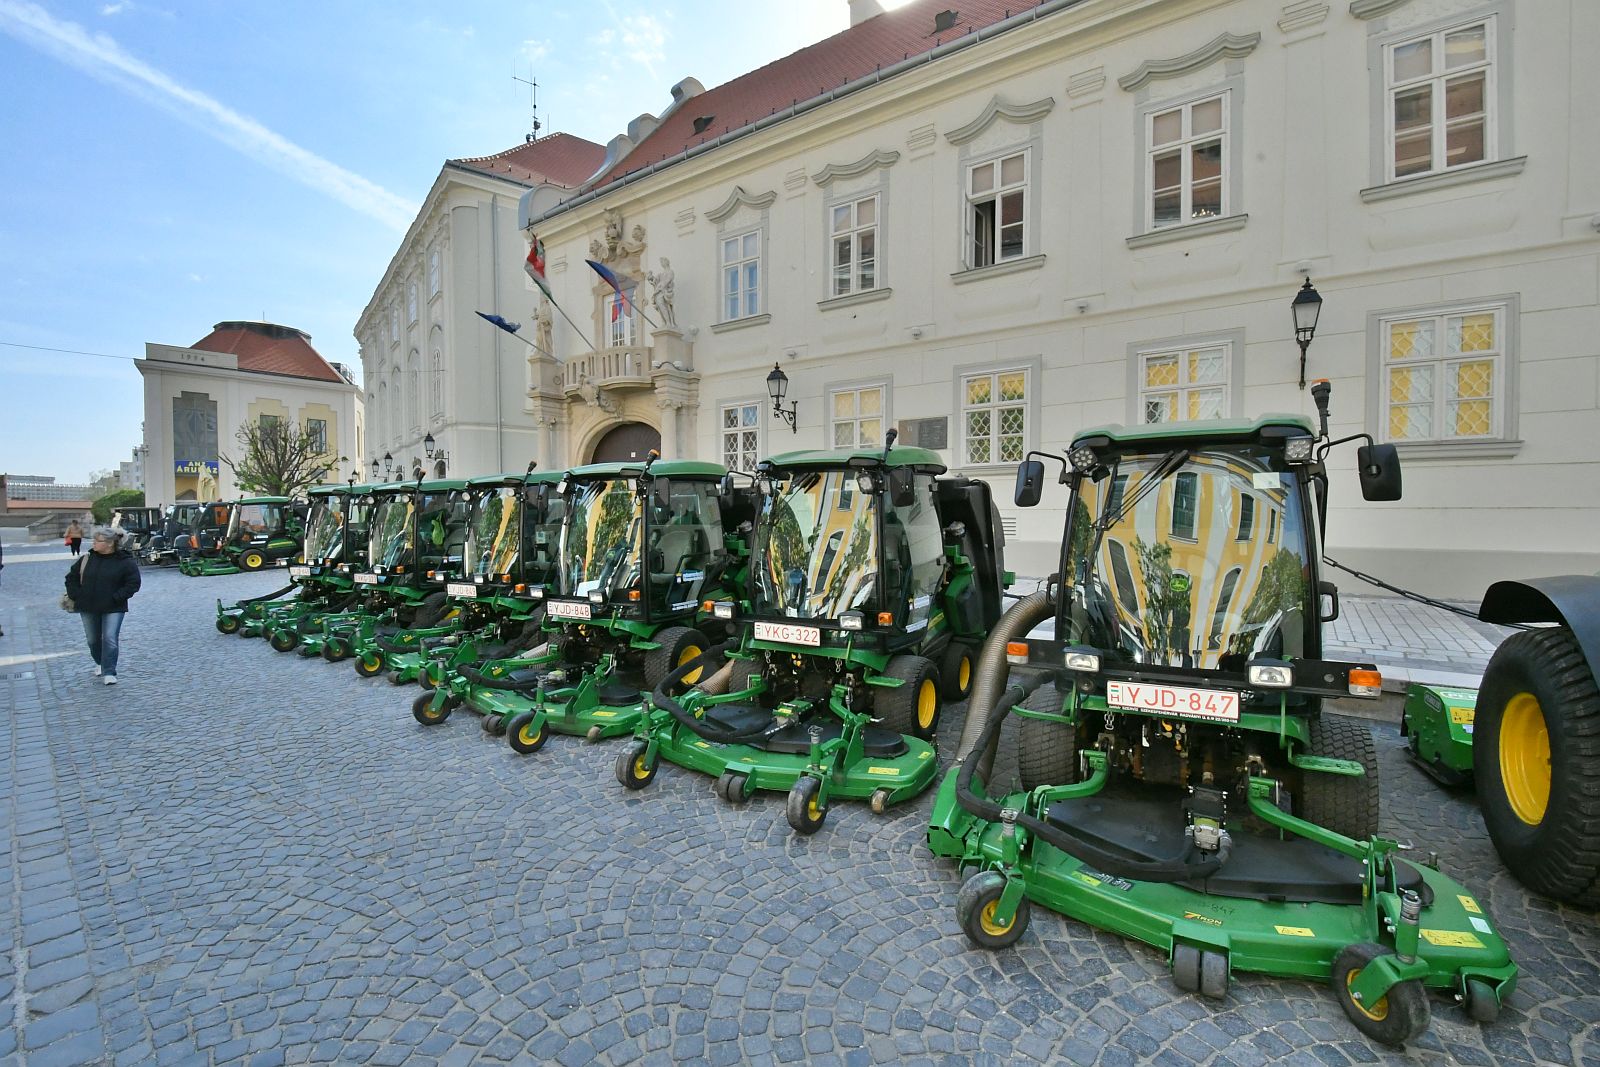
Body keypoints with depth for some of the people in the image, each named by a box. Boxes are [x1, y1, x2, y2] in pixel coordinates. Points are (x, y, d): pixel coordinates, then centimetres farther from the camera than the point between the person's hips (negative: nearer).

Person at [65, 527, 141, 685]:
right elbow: (72, 576, 15)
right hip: (88, 608, 5)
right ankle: (100, 663, 41)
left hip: (113, 609, -5)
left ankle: (109, 672, -1)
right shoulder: (88, 559, 3)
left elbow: (133, 583, -11)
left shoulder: (125, 561, -10)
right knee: (93, 639, 17)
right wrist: (76, 595, 3)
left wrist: (115, 598, -17)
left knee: (110, 639, -10)